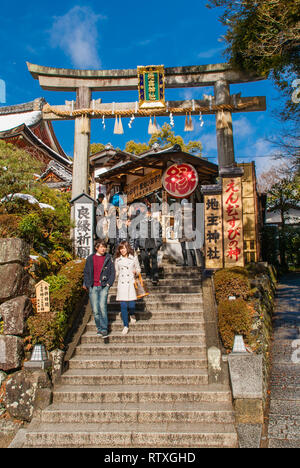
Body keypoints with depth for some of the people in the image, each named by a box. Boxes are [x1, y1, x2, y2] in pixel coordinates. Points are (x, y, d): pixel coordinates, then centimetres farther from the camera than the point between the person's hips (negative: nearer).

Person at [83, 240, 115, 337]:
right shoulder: (90, 259, 6)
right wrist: (86, 284, 8)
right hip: (93, 287, 2)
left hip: (104, 286, -2)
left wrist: (109, 283, -2)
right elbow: (86, 272, 14)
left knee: (102, 306, -16)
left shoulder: (108, 258, 4)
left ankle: (104, 329, -5)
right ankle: (99, 328, 19)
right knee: (95, 309, 3)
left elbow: (113, 272, 7)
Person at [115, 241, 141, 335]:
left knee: (131, 305, -5)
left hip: (131, 283, -1)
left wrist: (135, 271, -7)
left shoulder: (134, 258, 5)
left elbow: (138, 269, 13)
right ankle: (126, 326, 10)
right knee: (123, 306, -4)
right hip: (121, 284, 1)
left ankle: (132, 315, 33)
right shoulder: (117, 260, 9)